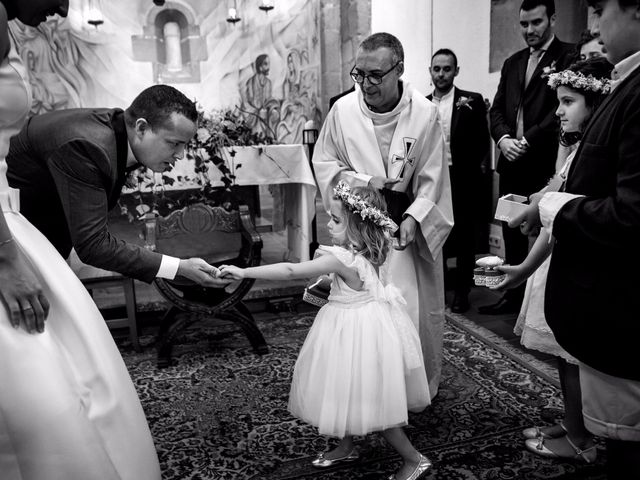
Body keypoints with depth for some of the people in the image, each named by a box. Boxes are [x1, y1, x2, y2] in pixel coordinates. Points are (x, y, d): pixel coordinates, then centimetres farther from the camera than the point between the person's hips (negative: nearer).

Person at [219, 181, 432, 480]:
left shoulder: (341, 259, -28)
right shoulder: (371, 251, -3)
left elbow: (290, 272, -30)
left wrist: (244, 272, -27)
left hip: (357, 331, -9)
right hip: (366, 324, 9)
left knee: (370, 403, 6)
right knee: (349, 392, 23)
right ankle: (346, 448, 42)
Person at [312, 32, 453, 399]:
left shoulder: (425, 113, -10)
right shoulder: (342, 110, -6)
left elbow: (432, 179, -7)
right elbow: (324, 162, 2)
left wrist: (413, 218, -21)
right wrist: (362, 182, -13)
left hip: (410, 227, -1)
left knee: (416, 309, 6)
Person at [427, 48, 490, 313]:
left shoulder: (472, 101, -1)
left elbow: (483, 142, -3)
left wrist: (465, 170, -10)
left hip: (461, 180, -3)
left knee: (463, 236, 5)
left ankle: (461, 292, 17)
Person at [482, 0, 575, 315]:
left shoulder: (568, 57, -2)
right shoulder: (512, 63, 18)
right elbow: (497, 108, 13)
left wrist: (527, 141, -16)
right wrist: (503, 138, -5)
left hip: (545, 165, -6)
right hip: (511, 163, 6)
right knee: (512, 233, 11)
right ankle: (513, 295, 23)